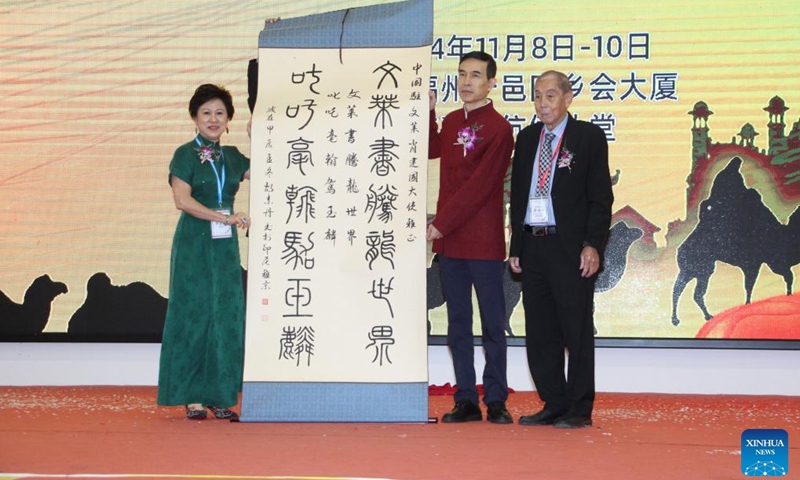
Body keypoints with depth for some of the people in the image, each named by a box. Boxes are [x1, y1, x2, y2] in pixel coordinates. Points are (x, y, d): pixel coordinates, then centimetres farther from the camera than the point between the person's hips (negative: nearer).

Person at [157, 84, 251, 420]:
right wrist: (224, 217, -15)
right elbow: (182, 200, -11)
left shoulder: (232, 156, 14)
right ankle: (193, 397, 2)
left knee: (226, 317, 2)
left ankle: (219, 396, 8)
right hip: (194, 244, -5)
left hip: (226, 246, 5)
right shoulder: (186, 154, -1)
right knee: (194, 315, -3)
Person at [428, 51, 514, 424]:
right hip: (449, 240, 7)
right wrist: (427, 113, 19)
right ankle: (466, 401, 13)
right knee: (457, 324, 8)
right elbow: (429, 151, 34)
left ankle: (496, 401, 6)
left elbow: (480, 185, -16)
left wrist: (442, 223, -16)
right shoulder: (450, 122, 13)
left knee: (492, 323, 1)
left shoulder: (498, 128, -9)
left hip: (484, 241, -7)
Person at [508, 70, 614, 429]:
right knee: (540, 332, 9)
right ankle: (553, 404, 18)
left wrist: (592, 245, -13)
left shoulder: (589, 137, -1)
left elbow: (601, 196, -5)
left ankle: (579, 410, 6)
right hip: (532, 246, 6)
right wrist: (516, 246, 11)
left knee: (577, 331, -1)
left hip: (570, 248, -6)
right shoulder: (527, 138, 14)